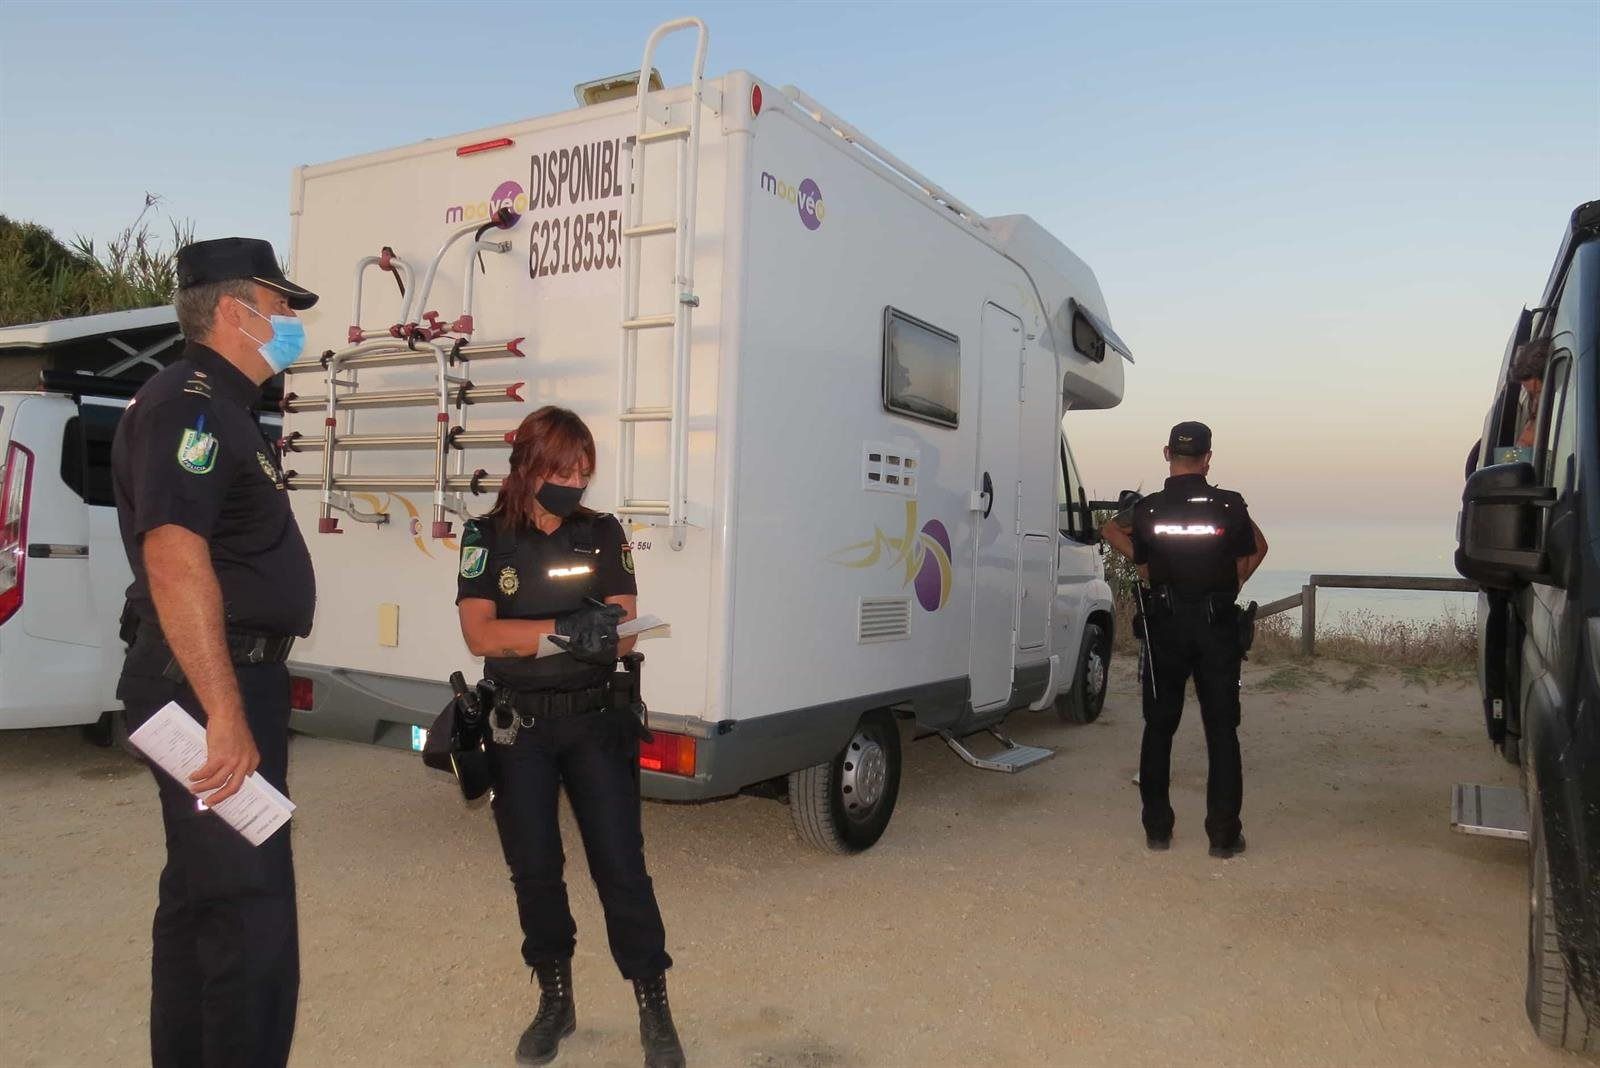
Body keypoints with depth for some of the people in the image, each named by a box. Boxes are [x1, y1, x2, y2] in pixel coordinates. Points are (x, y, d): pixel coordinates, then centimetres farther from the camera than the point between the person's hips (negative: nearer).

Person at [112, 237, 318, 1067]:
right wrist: (225, 712, -30)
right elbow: (174, 556, -27)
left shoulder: (219, 407, 17)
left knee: (200, 898, 19)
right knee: (251, 914, -7)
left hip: (233, 680, 11)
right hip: (208, 687, -11)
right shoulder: (189, 403, -14)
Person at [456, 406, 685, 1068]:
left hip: (594, 720, 0)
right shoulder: (487, 538, -3)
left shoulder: (602, 534, 0)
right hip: (517, 728, 1)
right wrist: (565, 629, -26)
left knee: (621, 865, -2)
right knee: (533, 870, 10)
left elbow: (624, 631, -5)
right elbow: (480, 635, -14)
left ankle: (655, 1008, 10)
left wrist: (604, 633, -29)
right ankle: (555, 999, 29)